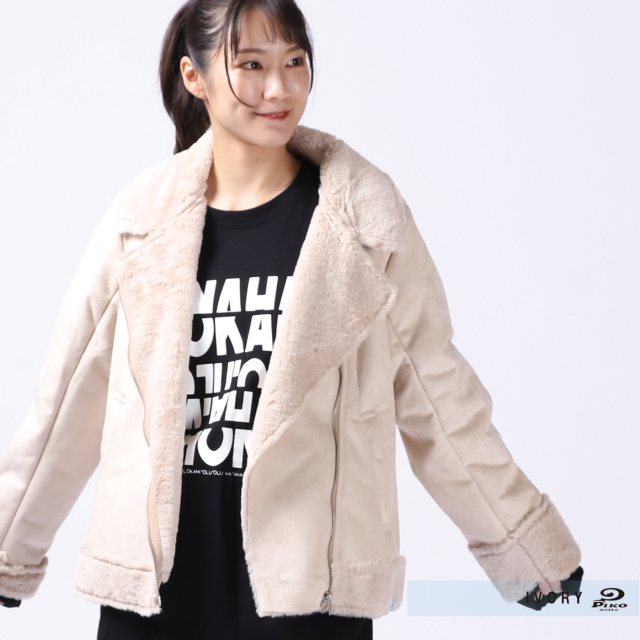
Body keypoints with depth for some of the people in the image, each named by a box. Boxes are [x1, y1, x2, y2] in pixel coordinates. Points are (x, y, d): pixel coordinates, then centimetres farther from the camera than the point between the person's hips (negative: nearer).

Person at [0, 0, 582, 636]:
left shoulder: (363, 210, -3)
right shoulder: (144, 217, 2)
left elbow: (438, 399, 2)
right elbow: (69, 402, 9)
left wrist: (527, 548, 4)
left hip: (309, 584, -2)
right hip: (154, 580, 2)